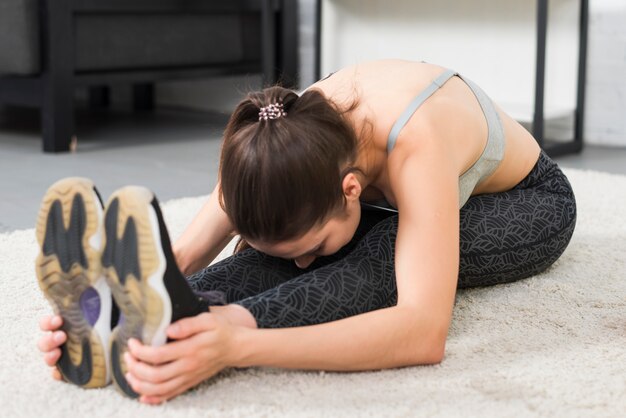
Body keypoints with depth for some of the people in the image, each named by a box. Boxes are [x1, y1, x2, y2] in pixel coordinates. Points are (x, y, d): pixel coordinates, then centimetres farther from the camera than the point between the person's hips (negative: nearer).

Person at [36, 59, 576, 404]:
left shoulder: (415, 147, -46)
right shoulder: (294, 135, -29)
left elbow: (425, 332, -57)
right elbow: (186, 252, -31)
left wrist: (237, 345, -68)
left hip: (530, 202, -4)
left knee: (390, 248, -40)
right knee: (289, 236, -30)